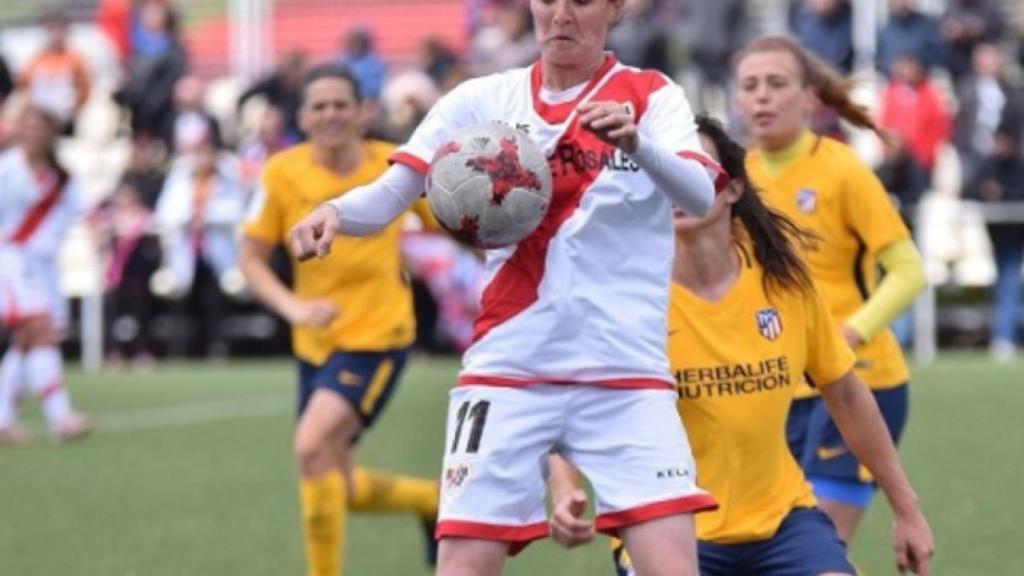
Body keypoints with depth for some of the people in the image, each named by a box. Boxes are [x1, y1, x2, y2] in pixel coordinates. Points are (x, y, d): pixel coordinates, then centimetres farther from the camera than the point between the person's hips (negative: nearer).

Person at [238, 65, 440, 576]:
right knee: (336, 489, 10)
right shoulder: (283, 173, -6)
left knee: (312, 446, -25)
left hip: (378, 336, -4)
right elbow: (251, 257, -4)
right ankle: (433, 500, 39)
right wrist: (293, 307, -20)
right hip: (316, 342, 4)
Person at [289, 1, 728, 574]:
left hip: (626, 377, -1)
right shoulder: (484, 101, 6)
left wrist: (636, 144, -38)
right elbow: (391, 194, -2)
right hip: (507, 370, 1)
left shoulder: (651, 96, 2)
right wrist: (336, 212, -25)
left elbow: (700, 194, -16)